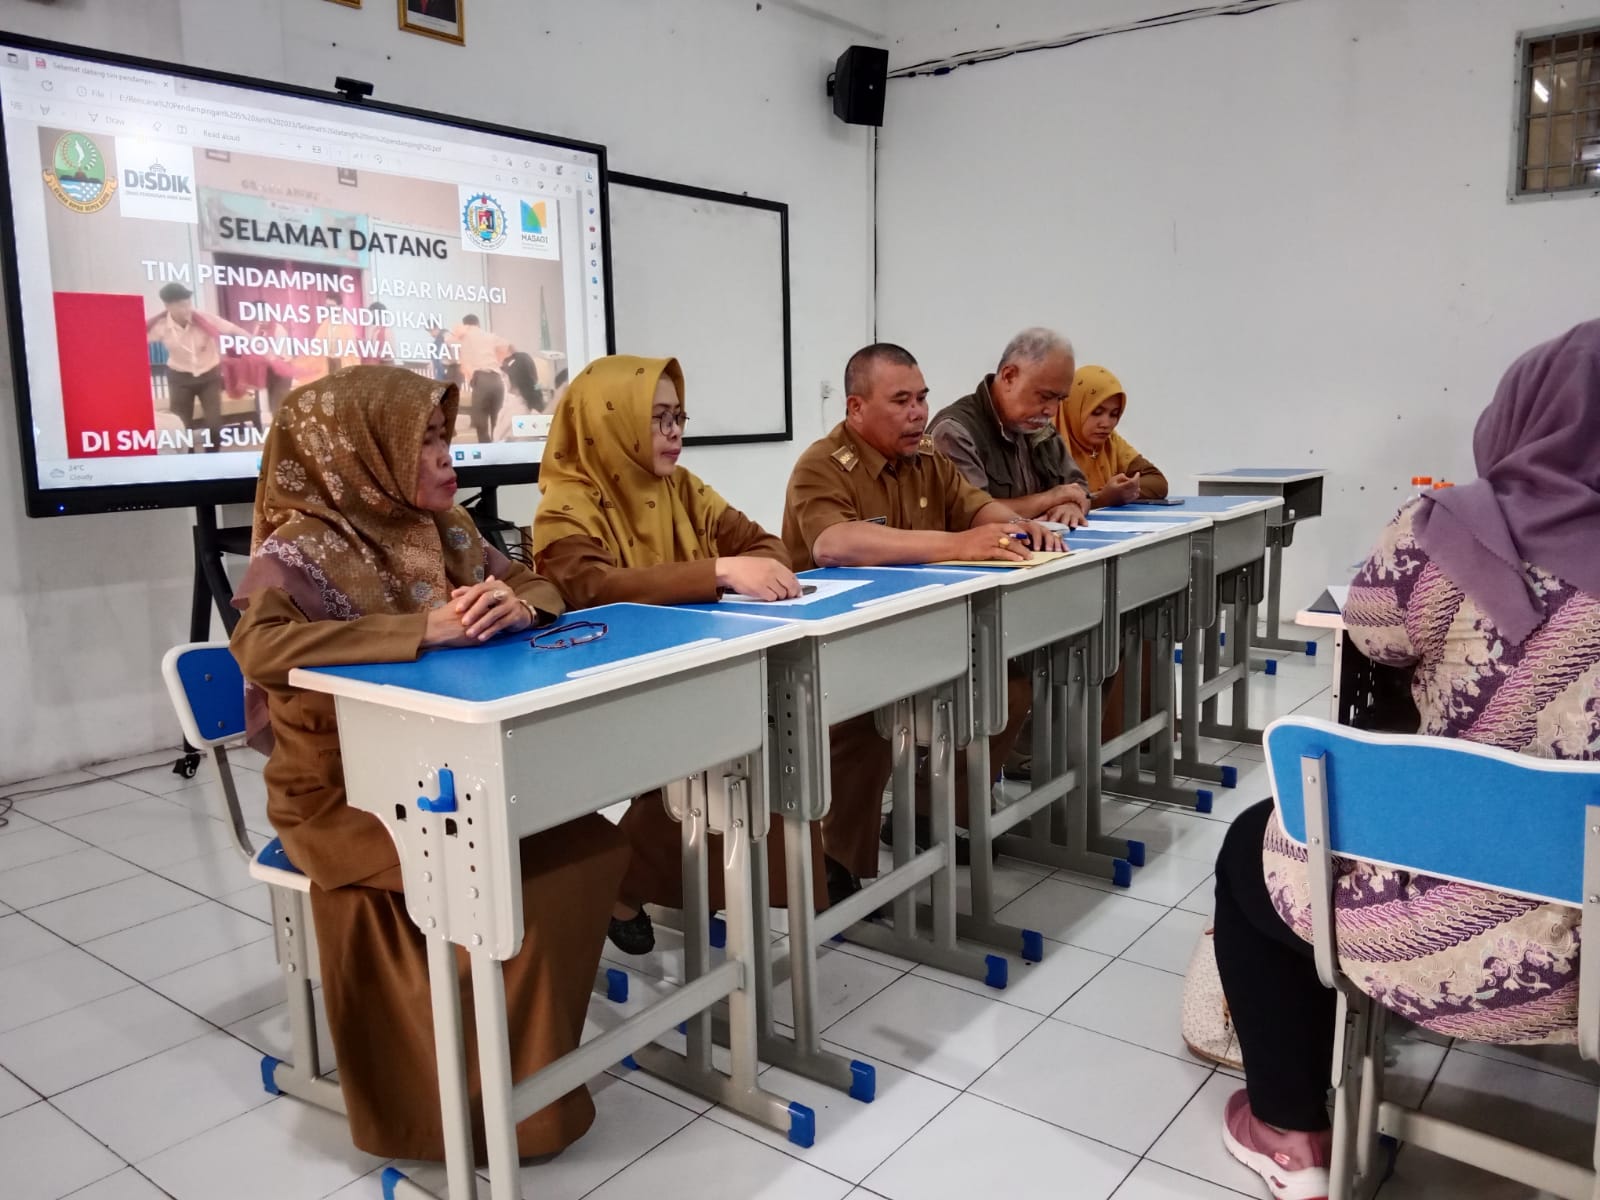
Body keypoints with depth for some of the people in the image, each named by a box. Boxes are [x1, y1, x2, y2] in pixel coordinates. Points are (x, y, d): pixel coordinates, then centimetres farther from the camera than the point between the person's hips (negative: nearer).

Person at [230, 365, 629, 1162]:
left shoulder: (440, 527, 5)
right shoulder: (301, 547, -15)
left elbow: (540, 587, 12)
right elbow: (258, 645, -33)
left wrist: (518, 605, -14)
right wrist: (423, 629, -35)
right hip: (343, 792, -6)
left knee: (592, 847, -10)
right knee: (507, 890, -23)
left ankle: (533, 1068, 7)